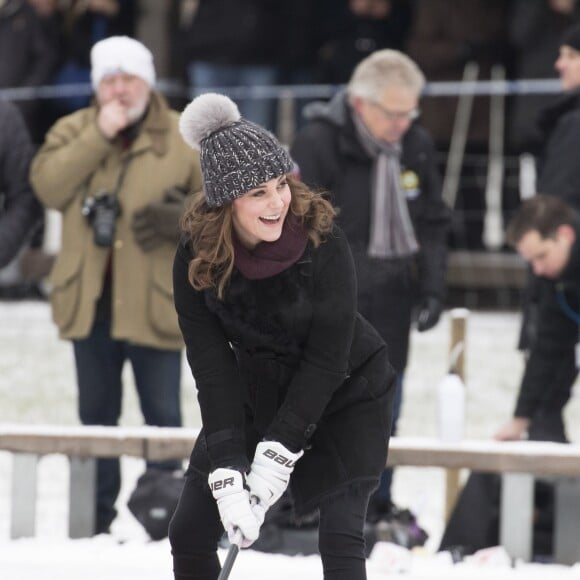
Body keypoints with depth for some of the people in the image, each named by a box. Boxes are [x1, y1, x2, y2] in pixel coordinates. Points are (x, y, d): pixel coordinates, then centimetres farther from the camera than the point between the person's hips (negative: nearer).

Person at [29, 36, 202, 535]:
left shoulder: (185, 138, 0)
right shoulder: (74, 131, 6)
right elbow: (48, 186, -11)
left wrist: (182, 219, -19)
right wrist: (98, 137, -17)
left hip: (155, 301, -3)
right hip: (90, 300, 3)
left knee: (163, 414, 1)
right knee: (96, 412, 13)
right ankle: (97, 516, 23)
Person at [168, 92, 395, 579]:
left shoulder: (322, 241, -28)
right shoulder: (196, 259, -20)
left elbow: (326, 359, -24)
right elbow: (213, 370, -19)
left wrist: (276, 456, -26)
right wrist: (227, 475, -28)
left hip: (346, 394, -3)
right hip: (256, 393, 4)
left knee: (340, 538, -16)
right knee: (190, 533, 4)